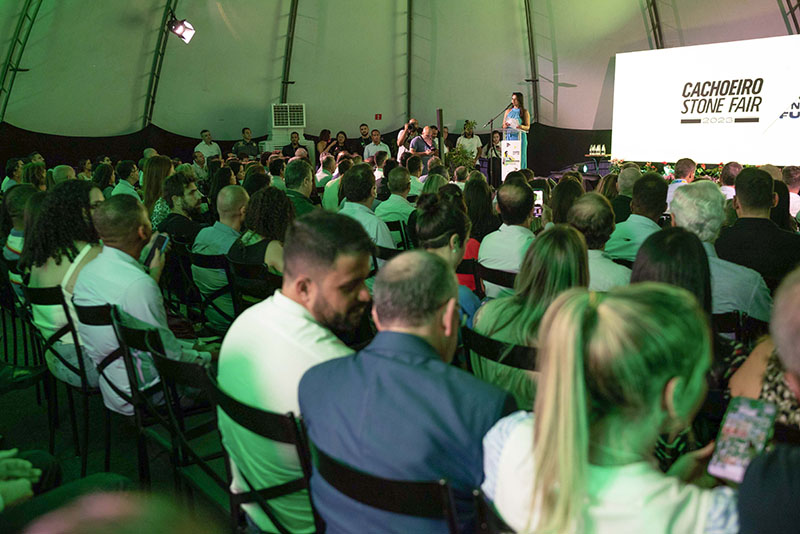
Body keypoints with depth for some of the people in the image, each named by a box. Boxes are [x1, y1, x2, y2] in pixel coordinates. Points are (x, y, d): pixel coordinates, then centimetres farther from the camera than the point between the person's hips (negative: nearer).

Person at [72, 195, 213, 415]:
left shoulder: (87, 271, -3)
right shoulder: (139, 284, -31)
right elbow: (169, 355, -23)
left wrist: (154, 270, 15)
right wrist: (207, 356, -5)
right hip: (141, 395, -9)